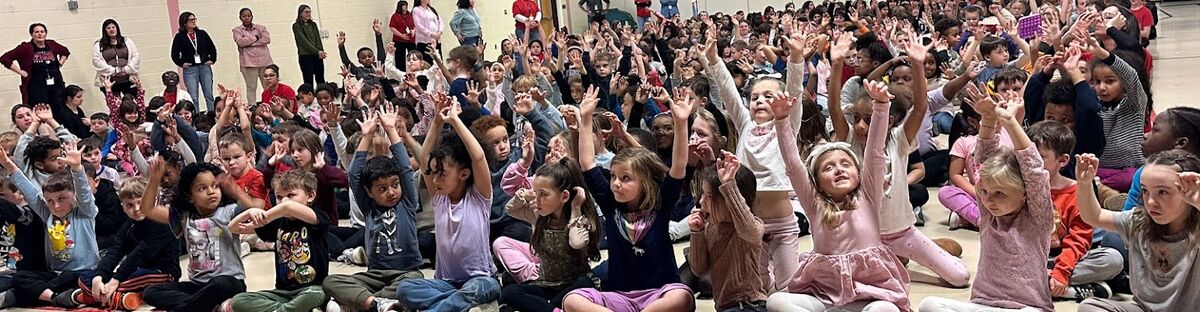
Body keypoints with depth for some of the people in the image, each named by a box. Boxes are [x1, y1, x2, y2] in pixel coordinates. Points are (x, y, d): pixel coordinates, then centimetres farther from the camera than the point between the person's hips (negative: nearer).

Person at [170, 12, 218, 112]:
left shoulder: (202, 33, 8)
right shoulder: (180, 37, 1)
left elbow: (212, 48, 16)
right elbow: (174, 54, 4)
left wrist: (212, 59, 5)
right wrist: (182, 63, -7)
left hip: (205, 67, 2)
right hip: (190, 70, -2)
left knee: (209, 95, 3)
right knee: (193, 98, -5)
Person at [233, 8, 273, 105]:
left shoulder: (261, 27, 14)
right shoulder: (237, 30, 8)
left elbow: (267, 39, -4)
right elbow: (240, 42, -11)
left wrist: (249, 43, -9)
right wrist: (255, 37, -4)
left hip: (264, 61, 2)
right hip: (249, 62, -2)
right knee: (251, 88, -3)